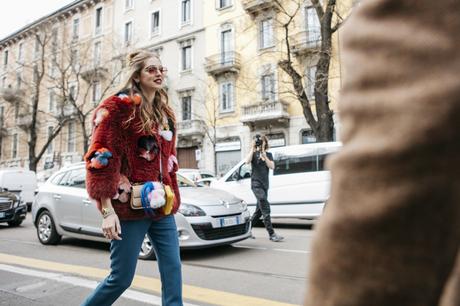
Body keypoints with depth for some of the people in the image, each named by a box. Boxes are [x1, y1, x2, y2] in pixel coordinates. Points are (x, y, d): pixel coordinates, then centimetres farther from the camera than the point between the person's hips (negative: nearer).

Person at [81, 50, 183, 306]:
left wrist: (172, 199, 15)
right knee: (121, 278, 4)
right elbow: (101, 159, -13)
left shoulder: (165, 113, 14)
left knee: (172, 270, 2)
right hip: (130, 206, -6)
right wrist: (107, 210, -18)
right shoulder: (118, 107, -7)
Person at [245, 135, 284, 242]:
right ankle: (271, 234, -19)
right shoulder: (254, 153, 4)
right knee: (265, 208, -18)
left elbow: (272, 166, -2)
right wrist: (253, 147, -13)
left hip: (265, 184, 6)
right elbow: (247, 161, -17)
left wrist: (264, 155, -11)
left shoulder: (269, 154, 14)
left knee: (259, 210, 10)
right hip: (256, 184, -6)